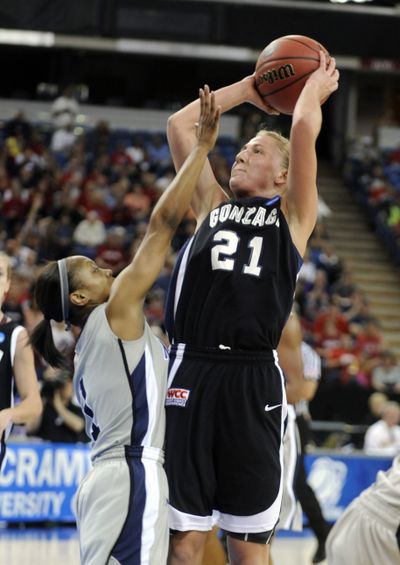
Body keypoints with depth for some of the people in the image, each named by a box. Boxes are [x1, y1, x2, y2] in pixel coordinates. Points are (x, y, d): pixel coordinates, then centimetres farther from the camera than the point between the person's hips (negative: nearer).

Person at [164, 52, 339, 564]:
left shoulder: (292, 215, 11)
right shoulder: (212, 205, 19)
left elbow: (304, 130, 1)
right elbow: (179, 125, 19)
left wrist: (315, 86, 18)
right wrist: (247, 90, 28)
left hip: (253, 379, -2)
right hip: (191, 370, 2)